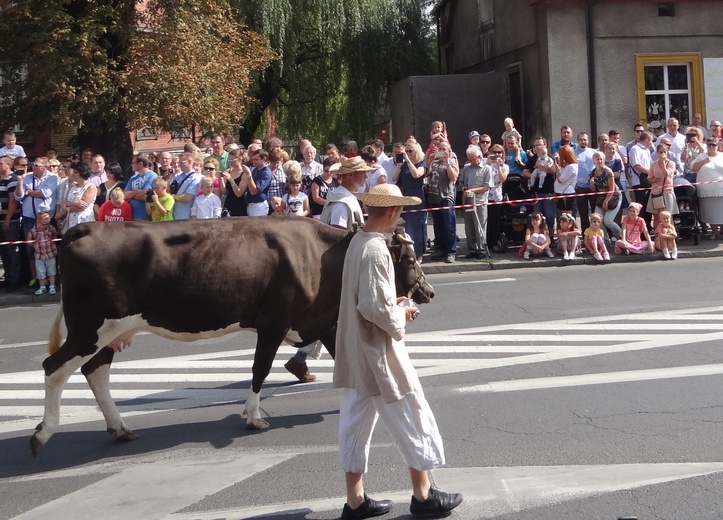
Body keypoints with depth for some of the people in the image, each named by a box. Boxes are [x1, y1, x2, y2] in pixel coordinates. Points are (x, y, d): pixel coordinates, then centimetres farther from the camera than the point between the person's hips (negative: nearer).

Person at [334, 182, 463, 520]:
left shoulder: (358, 241, 7)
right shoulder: (375, 250, -22)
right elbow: (374, 307, -27)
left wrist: (394, 305, 11)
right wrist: (401, 316, -10)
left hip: (356, 351, 9)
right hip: (379, 352, -9)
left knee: (356, 421, 12)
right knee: (412, 419, 6)